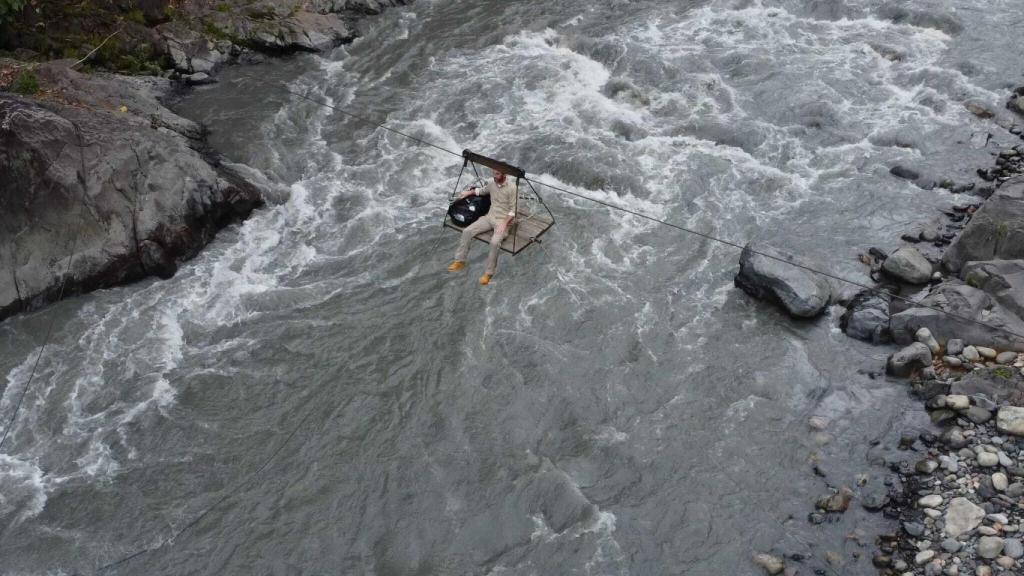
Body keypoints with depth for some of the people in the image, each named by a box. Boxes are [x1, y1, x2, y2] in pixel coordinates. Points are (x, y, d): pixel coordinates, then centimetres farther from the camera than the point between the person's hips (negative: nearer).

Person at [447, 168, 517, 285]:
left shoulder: (512, 188, -16)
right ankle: (460, 261, 3)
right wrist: (469, 192, 16)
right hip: (490, 217, 6)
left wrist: (504, 224, -24)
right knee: (467, 231, -11)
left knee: (495, 242, -33)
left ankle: (488, 273, -18)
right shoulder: (492, 182, 3)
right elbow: (482, 191, 27)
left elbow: (513, 210, -15)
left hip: (503, 220, -6)